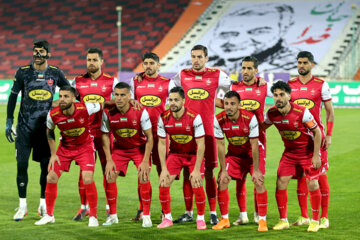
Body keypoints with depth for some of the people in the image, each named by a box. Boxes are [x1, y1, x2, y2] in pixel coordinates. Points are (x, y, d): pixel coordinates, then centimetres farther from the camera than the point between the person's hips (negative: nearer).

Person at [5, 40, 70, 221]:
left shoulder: (55, 73, 3)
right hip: (25, 126, -1)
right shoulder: (23, 72, 1)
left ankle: (43, 204, 14)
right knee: (22, 164, -5)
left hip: (45, 125, 1)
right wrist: (9, 122, 1)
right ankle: (22, 205, 4)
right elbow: (13, 96, 5)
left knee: (46, 165, 2)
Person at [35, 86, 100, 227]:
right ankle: (49, 215, 15)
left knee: (88, 180, -17)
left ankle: (93, 216, 0)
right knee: (51, 178, -4)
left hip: (85, 147, -3)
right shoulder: (53, 114, -19)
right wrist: (53, 154, 0)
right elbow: (49, 132, 2)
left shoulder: (85, 109, -27)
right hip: (65, 147, 3)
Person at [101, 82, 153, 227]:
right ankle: (113, 215, 4)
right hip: (120, 148, 3)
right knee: (110, 176, -10)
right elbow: (105, 135, -5)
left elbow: (149, 137, -17)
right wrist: (109, 160, -10)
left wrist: (145, 161, -20)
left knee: (144, 177, -18)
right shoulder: (108, 112, -18)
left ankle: (146, 216, -5)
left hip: (140, 147, -2)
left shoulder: (140, 112, -25)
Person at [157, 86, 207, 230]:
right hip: (175, 153, 3)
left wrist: (196, 170, -22)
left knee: (197, 185, -18)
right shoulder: (164, 118, -14)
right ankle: (167, 218, 8)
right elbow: (162, 144, -6)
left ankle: (200, 218, 4)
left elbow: (201, 145, -20)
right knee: (163, 185, -10)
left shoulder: (194, 117, -24)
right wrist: (164, 169, -11)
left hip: (194, 154, -3)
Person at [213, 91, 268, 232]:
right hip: (234, 153, 3)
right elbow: (220, 145, -12)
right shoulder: (219, 120, -20)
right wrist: (223, 170, -12)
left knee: (259, 182, -18)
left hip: (252, 152, -3)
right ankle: (224, 219, 6)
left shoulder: (250, 118, -28)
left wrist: (256, 170, -21)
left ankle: (262, 220, -8)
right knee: (222, 181, -8)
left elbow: (254, 145, -23)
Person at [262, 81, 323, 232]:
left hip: (309, 151, -4)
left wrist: (316, 155, -16)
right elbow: (262, 127, 10)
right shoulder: (271, 114, -12)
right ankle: (283, 220, 8)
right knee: (281, 183, -5)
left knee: (312, 184, -10)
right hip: (289, 152, 4)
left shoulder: (302, 112, -25)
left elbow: (317, 132, -16)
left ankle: (315, 221, 6)